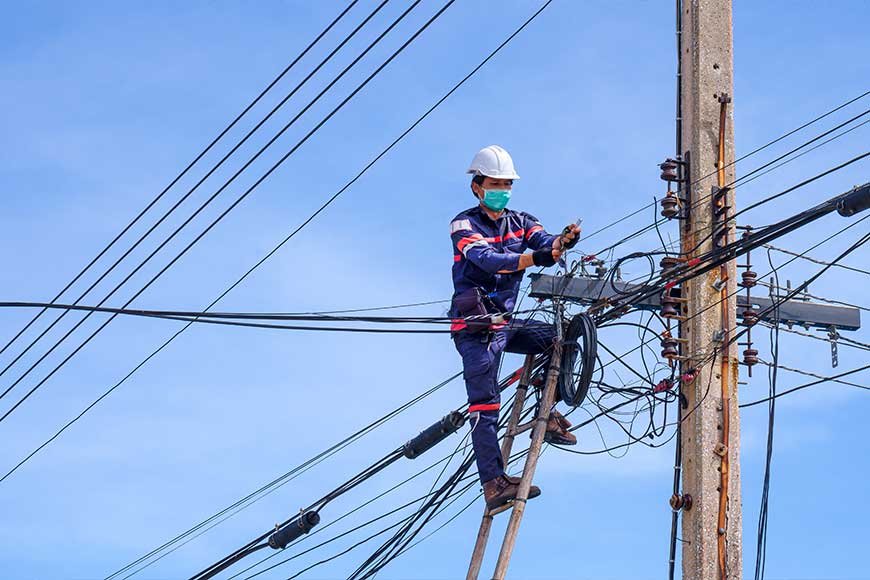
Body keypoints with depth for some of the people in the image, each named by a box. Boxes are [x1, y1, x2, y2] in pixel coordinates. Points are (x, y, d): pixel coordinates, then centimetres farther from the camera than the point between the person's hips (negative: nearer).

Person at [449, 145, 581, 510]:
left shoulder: (520, 222, 11)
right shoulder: (465, 225, -8)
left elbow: (543, 242, -9)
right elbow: (487, 259, -26)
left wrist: (563, 241, -33)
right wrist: (534, 258, -41)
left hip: (506, 322, 6)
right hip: (475, 328, -6)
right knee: (485, 405, -12)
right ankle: (493, 482, -17)